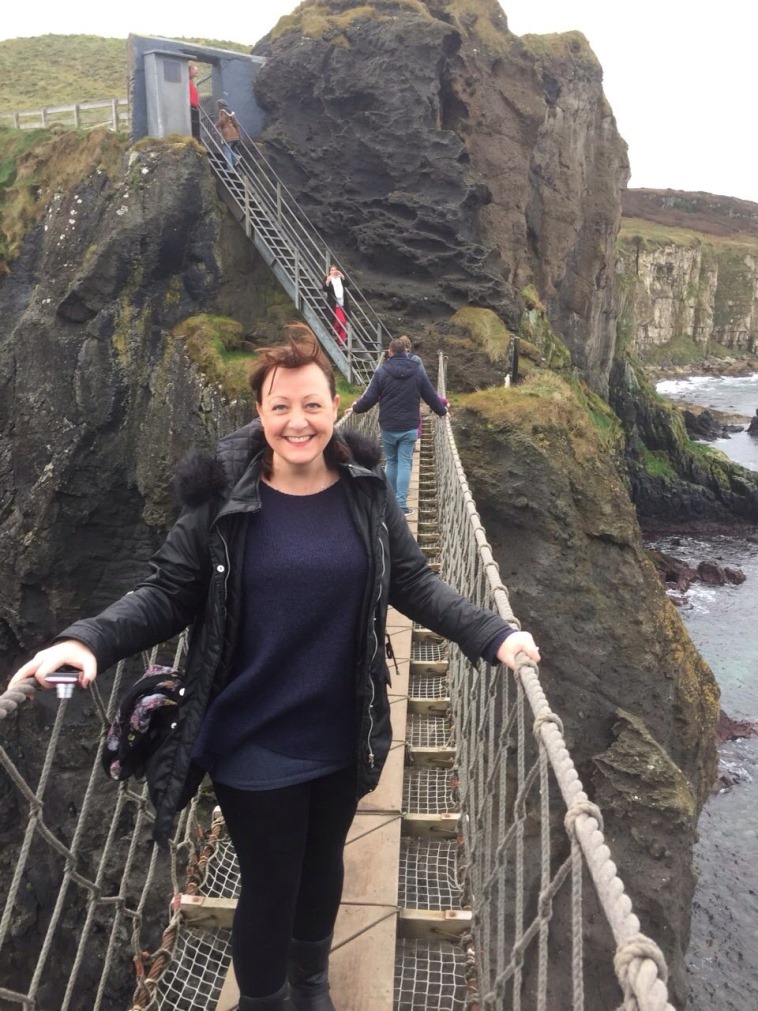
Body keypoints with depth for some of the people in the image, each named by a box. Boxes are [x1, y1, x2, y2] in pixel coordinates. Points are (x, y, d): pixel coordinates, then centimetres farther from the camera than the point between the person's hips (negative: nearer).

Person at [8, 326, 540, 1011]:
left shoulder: (367, 491, -6)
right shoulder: (222, 496, -13)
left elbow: (414, 583, -3)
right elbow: (169, 593, -10)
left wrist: (493, 635, -15)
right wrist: (91, 641, -26)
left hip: (344, 737, 4)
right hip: (253, 743, -3)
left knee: (323, 862, 26)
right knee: (271, 884, 14)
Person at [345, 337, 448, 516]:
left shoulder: (382, 371, -5)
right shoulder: (418, 371, 0)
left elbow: (370, 398, -6)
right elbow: (430, 396, 6)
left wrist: (355, 409, 13)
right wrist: (442, 411, 23)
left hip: (388, 427, 0)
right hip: (409, 427, 0)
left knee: (391, 462, 14)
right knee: (405, 463, 2)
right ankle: (401, 503, -3)